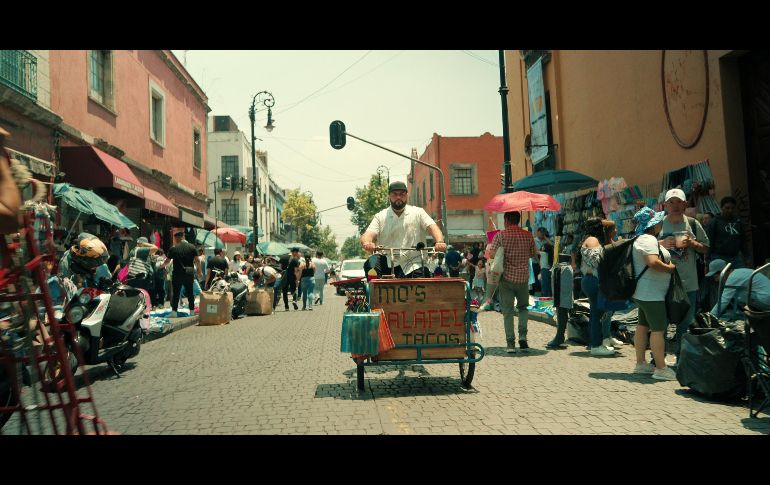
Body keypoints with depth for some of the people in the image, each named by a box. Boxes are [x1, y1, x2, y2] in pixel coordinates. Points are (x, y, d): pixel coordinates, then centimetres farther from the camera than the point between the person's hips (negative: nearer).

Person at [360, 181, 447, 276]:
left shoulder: (418, 212, 9)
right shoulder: (380, 217, 9)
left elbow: (432, 227, -4)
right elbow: (367, 235, -3)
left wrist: (440, 242, -26)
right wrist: (367, 243, -29)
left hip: (414, 266, -1)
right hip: (389, 267, 1)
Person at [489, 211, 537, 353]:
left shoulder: (500, 235, -6)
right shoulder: (528, 235, 3)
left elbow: (492, 254, -11)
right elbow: (534, 254, 12)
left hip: (507, 277, -2)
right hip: (523, 277, 2)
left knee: (508, 311, 4)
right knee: (523, 307, 21)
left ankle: (510, 344, 2)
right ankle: (522, 335, 6)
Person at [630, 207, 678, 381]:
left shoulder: (643, 239, 17)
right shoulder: (648, 239, -17)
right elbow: (653, 263, -29)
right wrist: (669, 268, -14)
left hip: (643, 292, 11)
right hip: (651, 293, -11)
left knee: (643, 326, 14)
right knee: (658, 329, -7)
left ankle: (640, 363, 21)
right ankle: (661, 368, -4)